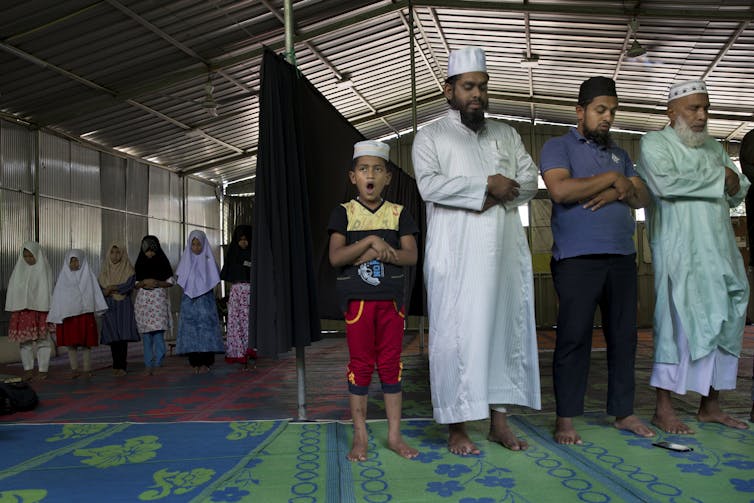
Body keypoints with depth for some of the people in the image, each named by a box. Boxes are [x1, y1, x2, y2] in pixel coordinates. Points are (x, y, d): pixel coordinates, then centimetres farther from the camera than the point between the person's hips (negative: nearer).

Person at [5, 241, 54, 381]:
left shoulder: (44, 269, -1)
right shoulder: (19, 269, 9)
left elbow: (47, 290, -5)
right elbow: (13, 289, 10)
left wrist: (49, 311, -11)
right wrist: (13, 310, 3)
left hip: (39, 309, -3)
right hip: (22, 309, 4)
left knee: (42, 340, -2)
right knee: (24, 340, 4)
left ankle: (43, 369, 3)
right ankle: (28, 369, 12)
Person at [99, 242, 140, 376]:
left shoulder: (128, 269, 5)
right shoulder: (104, 271, 15)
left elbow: (129, 285, -9)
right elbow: (101, 288, 7)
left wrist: (112, 288, -8)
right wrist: (119, 289, -10)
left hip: (124, 306, -3)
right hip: (109, 307, 3)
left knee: (122, 336, -10)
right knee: (112, 337, -1)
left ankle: (122, 366, -10)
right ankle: (116, 366, 5)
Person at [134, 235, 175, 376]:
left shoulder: (163, 263, 8)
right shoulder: (139, 265, 14)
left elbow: (171, 281, 6)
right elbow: (134, 284, 13)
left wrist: (157, 283, -10)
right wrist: (143, 283, -7)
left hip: (159, 300, -2)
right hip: (143, 300, 2)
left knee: (158, 332, -12)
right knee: (146, 334, 1)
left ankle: (158, 364, -9)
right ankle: (148, 365, 6)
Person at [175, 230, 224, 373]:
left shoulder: (208, 259, 3)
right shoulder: (186, 259, 9)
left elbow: (214, 280, 3)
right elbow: (180, 280, 9)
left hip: (205, 299, -2)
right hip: (189, 300, 2)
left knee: (205, 327, -7)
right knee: (191, 328, -2)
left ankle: (205, 362, -5)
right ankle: (195, 362, 2)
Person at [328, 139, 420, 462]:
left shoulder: (398, 213, 7)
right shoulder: (344, 212, 2)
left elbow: (411, 255, -2)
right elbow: (335, 257, -9)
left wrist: (382, 252, -17)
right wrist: (371, 241, -19)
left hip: (391, 298, 2)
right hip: (357, 299, -1)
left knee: (391, 364, 7)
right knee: (360, 365, 4)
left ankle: (394, 435, 16)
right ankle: (360, 437, 14)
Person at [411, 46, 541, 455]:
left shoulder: (507, 135, 19)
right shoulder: (431, 137, 6)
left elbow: (530, 181, 10)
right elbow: (430, 184, -11)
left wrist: (496, 197, -9)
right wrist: (487, 184, -13)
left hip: (505, 251, 5)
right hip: (456, 255, -4)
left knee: (507, 328, 6)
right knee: (456, 333, -5)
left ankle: (499, 420, 16)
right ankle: (457, 427, 4)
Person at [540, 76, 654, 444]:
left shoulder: (619, 153, 23)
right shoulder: (558, 146, 4)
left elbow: (642, 197, 15)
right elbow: (560, 190, -15)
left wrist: (620, 191, -7)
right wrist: (611, 178, -5)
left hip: (622, 257, 6)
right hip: (577, 259, -6)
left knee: (623, 336, 9)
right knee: (574, 337, -4)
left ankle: (623, 412, 21)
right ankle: (565, 418, 4)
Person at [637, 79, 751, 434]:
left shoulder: (713, 147, 22)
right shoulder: (655, 143, 0)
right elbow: (665, 182, -19)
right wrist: (717, 175, -7)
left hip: (720, 249, 8)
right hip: (680, 251, -7)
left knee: (725, 322, 7)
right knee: (680, 322, -9)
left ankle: (710, 406, 17)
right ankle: (663, 410, -2)